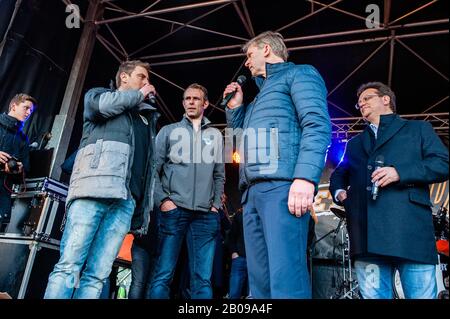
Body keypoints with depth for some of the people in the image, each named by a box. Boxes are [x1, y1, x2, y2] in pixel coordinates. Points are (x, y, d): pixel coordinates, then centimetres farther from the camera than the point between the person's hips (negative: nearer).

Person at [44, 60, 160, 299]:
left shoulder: (147, 118, 32)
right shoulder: (98, 94, 22)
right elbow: (103, 105, -6)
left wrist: (146, 207, 11)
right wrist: (138, 94, 12)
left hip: (125, 199, 4)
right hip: (95, 188, -4)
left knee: (97, 275, -4)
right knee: (70, 265, -12)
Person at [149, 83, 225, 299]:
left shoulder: (215, 135, 20)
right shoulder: (168, 131, 14)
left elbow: (219, 175, 18)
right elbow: (154, 169, 6)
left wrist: (216, 204, 6)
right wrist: (162, 200, -7)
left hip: (205, 214, 2)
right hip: (173, 209, -1)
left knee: (203, 279, -1)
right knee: (163, 275, -5)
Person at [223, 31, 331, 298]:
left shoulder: (299, 73, 10)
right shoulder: (261, 95, 35)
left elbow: (317, 125, -8)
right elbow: (242, 141, 40)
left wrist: (305, 176, -23)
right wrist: (235, 107, 28)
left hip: (282, 185, -8)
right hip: (252, 191, 9)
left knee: (286, 277, -15)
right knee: (259, 279, 5)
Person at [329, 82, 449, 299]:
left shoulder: (418, 129, 19)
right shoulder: (354, 143, 31)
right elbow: (338, 174, 32)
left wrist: (400, 173, -10)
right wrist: (339, 191, 8)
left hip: (409, 229, -3)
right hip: (366, 234, 3)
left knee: (422, 294, -4)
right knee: (372, 295, -1)